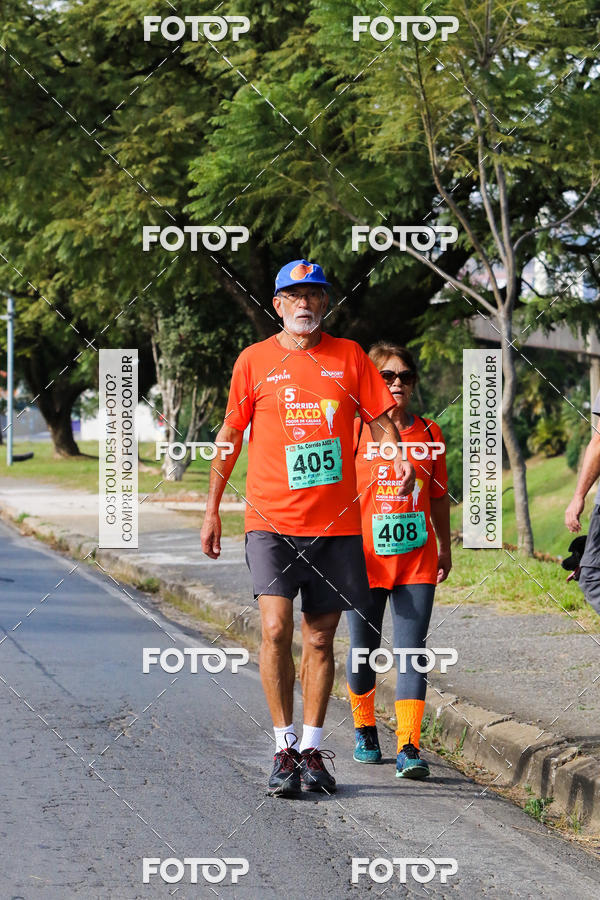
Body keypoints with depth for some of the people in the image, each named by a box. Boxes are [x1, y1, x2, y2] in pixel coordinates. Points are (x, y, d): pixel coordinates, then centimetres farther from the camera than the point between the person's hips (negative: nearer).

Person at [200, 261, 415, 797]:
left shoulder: (349, 356, 8)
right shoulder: (254, 361, 4)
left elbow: (379, 418, 10)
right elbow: (230, 436, 11)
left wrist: (399, 458, -12)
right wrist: (212, 509, 10)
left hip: (335, 522, 2)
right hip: (272, 520, -2)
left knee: (320, 637, 6)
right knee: (275, 628, -15)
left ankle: (312, 751, 16)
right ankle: (285, 748, -5)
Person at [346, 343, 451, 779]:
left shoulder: (429, 433, 8)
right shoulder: (355, 433, 0)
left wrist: (445, 548, 19)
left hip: (416, 559, 1)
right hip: (365, 558, -1)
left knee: (411, 652, -7)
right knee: (363, 649, 8)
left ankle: (409, 748, -10)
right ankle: (365, 730, 31)